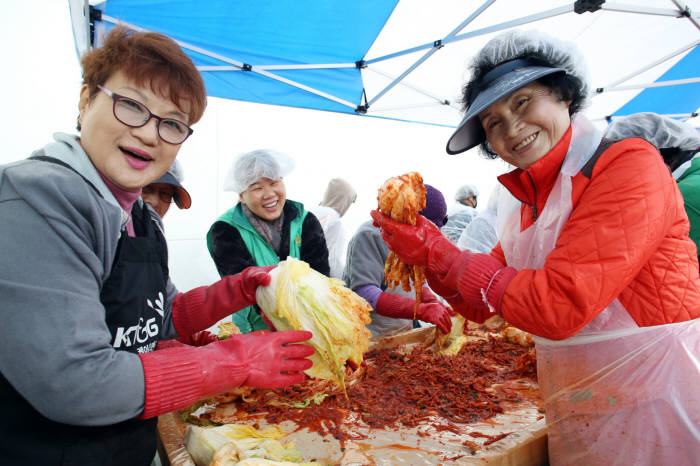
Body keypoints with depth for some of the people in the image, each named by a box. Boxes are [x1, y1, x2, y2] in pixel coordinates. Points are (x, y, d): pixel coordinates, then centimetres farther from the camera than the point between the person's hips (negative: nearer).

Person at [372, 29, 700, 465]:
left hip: (655, 407, -6)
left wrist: (438, 252, -16)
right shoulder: (530, 206, 6)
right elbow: (481, 306, 7)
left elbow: (559, 306, -25)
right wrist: (425, 248, -10)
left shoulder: (631, 164, -16)